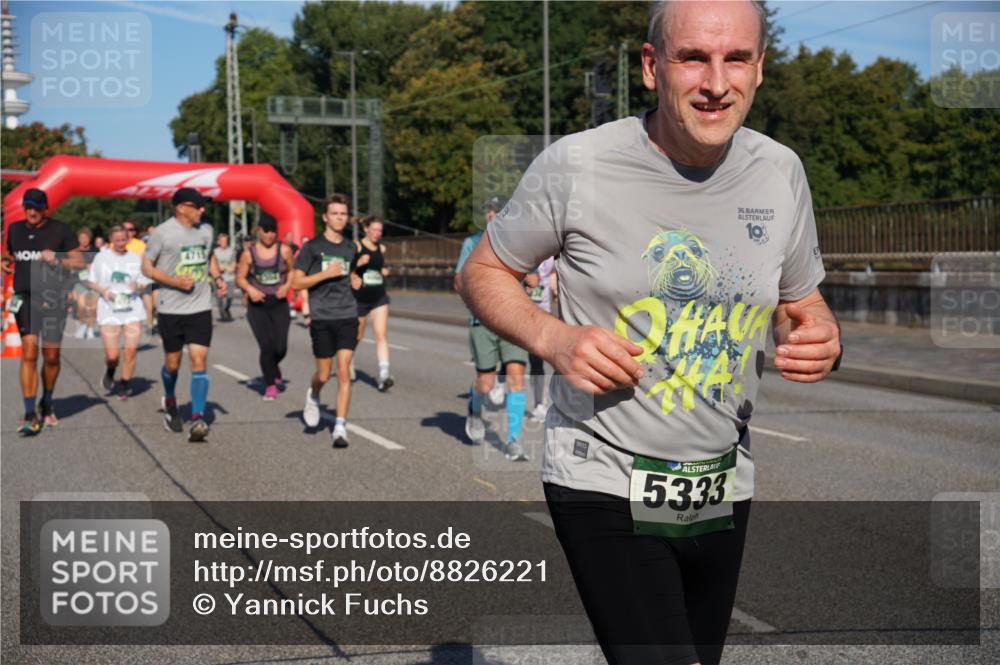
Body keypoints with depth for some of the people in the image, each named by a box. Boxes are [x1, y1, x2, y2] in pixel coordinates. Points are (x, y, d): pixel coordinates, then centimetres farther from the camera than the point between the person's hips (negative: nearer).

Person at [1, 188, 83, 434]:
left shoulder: (60, 230, -1)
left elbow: (79, 261, -1)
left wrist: (57, 260, -19)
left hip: (53, 299, -1)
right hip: (25, 297, 1)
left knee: (51, 357, 7)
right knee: (29, 352, -13)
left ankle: (46, 403, 32)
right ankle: (30, 415, -12)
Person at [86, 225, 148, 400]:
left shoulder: (135, 258, 9)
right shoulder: (102, 257, 4)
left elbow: (144, 284, 14)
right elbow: (90, 282, 9)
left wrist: (138, 286, -9)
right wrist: (103, 290, -10)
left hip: (133, 309, 2)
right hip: (110, 310, -1)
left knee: (131, 351, -5)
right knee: (112, 355, -8)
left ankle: (124, 386, 13)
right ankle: (109, 373, 27)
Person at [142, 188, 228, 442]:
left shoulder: (206, 230, 7)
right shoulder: (162, 232, -8)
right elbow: (147, 266, -5)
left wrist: (217, 278, 7)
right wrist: (176, 281, -17)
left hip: (200, 307, 3)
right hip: (170, 309, -3)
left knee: (199, 359, -10)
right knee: (172, 362, 9)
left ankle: (198, 419, -12)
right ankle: (169, 402, 40)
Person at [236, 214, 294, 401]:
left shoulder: (284, 250, -2)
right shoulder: (249, 253, -2)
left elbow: (292, 271, 9)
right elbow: (240, 277, 4)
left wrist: (287, 285, -9)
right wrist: (250, 289, -15)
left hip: (279, 303, 1)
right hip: (258, 304, 0)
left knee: (280, 347, -5)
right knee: (266, 346, -8)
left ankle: (273, 367, 33)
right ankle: (270, 384, 11)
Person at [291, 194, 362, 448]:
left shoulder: (350, 248, 12)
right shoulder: (312, 247, -1)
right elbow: (296, 283, -3)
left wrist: (355, 280, 6)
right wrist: (326, 273, -14)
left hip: (347, 316, 2)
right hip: (321, 318, -2)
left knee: (344, 372, -8)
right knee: (323, 374, 5)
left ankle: (340, 427, -6)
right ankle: (313, 396, 40)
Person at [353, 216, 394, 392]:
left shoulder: (381, 248, 8)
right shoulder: (356, 247, -7)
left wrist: (385, 272, 5)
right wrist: (359, 263, -26)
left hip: (379, 298, 3)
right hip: (359, 298, -3)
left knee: (381, 335, -12)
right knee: (357, 336, 13)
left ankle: (383, 376, -20)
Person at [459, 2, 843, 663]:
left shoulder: (780, 172, 0)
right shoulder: (575, 165, -13)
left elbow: (803, 305, 13)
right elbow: (484, 273, 0)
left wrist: (823, 341, -11)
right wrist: (552, 338, -19)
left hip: (723, 492, 5)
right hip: (605, 486, -5)